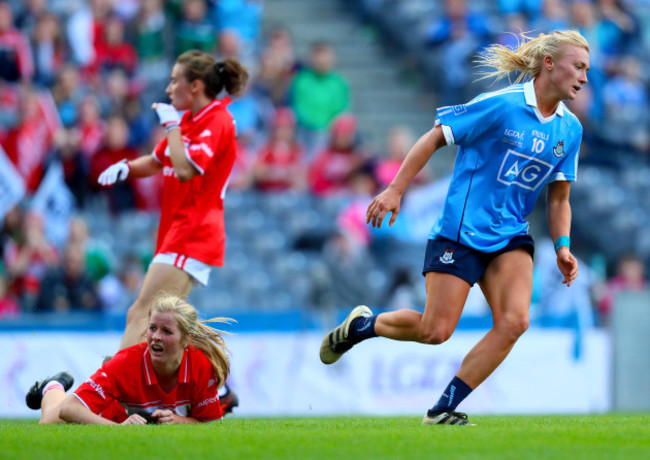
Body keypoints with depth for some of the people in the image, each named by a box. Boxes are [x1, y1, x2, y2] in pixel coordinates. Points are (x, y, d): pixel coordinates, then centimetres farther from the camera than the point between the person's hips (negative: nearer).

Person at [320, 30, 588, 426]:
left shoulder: (570, 129, 6)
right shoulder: (501, 106, -13)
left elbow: (559, 197, 16)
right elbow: (434, 138, -6)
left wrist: (562, 246, 1)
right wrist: (395, 190, -8)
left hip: (510, 237, 6)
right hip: (460, 230, -6)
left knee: (514, 321, -16)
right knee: (436, 330, -6)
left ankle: (444, 409, -6)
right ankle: (361, 325, 25)